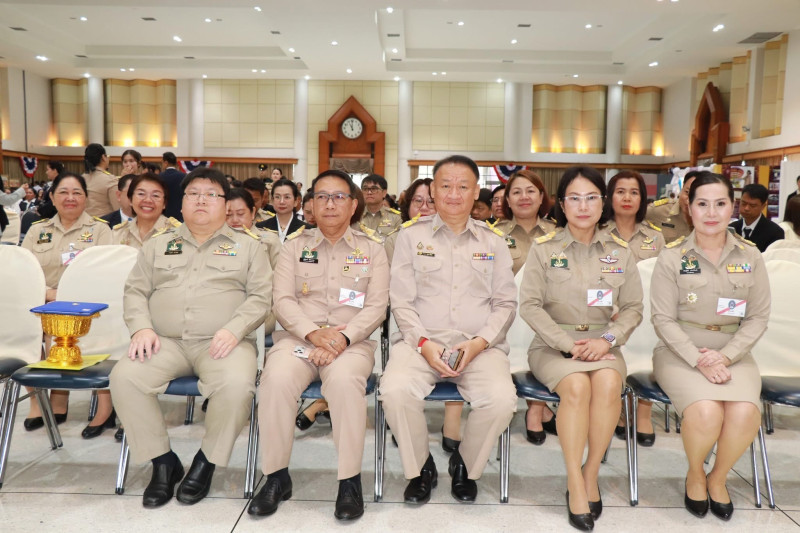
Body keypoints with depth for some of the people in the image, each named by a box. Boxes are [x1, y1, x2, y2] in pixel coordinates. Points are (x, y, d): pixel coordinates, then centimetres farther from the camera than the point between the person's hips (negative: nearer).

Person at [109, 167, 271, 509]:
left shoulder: (246, 246, 12)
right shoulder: (158, 245, 21)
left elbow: (260, 297, 3)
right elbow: (135, 291, 15)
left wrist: (234, 329, -14)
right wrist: (141, 328, -4)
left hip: (222, 343, -3)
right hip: (166, 342, 3)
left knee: (236, 383, -34)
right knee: (124, 377, -25)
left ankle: (207, 461, -7)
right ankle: (163, 462, -5)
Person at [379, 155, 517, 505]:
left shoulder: (492, 242, 14)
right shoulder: (411, 236, 10)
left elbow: (506, 303, 10)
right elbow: (401, 301, 4)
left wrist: (479, 343, -7)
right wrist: (423, 343, -11)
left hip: (480, 345, 1)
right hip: (422, 341, 0)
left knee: (502, 400, -27)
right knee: (395, 391, -30)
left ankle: (466, 466, 6)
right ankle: (420, 468, 1)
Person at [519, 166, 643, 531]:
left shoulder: (620, 251, 6)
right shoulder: (543, 247, -2)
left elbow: (633, 308, 7)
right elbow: (530, 306, -6)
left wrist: (607, 339, -12)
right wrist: (569, 345, -15)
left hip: (601, 344, 2)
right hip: (553, 344, -2)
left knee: (608, 384, -30)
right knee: (577, 386, -31)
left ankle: (591, 475, -12)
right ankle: (575, 483, -18)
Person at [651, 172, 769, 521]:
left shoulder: (750, 257, 4)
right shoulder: (672, 257, -5)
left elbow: (758, 317, 3)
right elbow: (664, 320, -7)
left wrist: (725, 356, -11)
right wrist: (699, 360, -17)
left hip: (733, 353, 3)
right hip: (680, 352, -2)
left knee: (745, 414, -25)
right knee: (705, 412, -28)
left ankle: (718, 478, 7)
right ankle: (695, 474, 6)